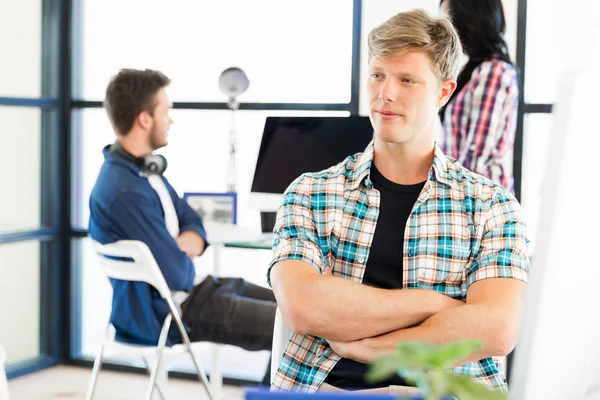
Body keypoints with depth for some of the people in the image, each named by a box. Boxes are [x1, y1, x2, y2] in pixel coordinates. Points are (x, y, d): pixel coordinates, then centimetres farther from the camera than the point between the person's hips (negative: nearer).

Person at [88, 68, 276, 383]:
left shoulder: (145, 168, 6)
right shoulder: (124, 190, -27)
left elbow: (194, 225, 10)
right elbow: (177, 274, -26)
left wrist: (185, 245, -13)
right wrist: (186, 258, -3)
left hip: (188, 287, 10)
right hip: (163, 312, -10)